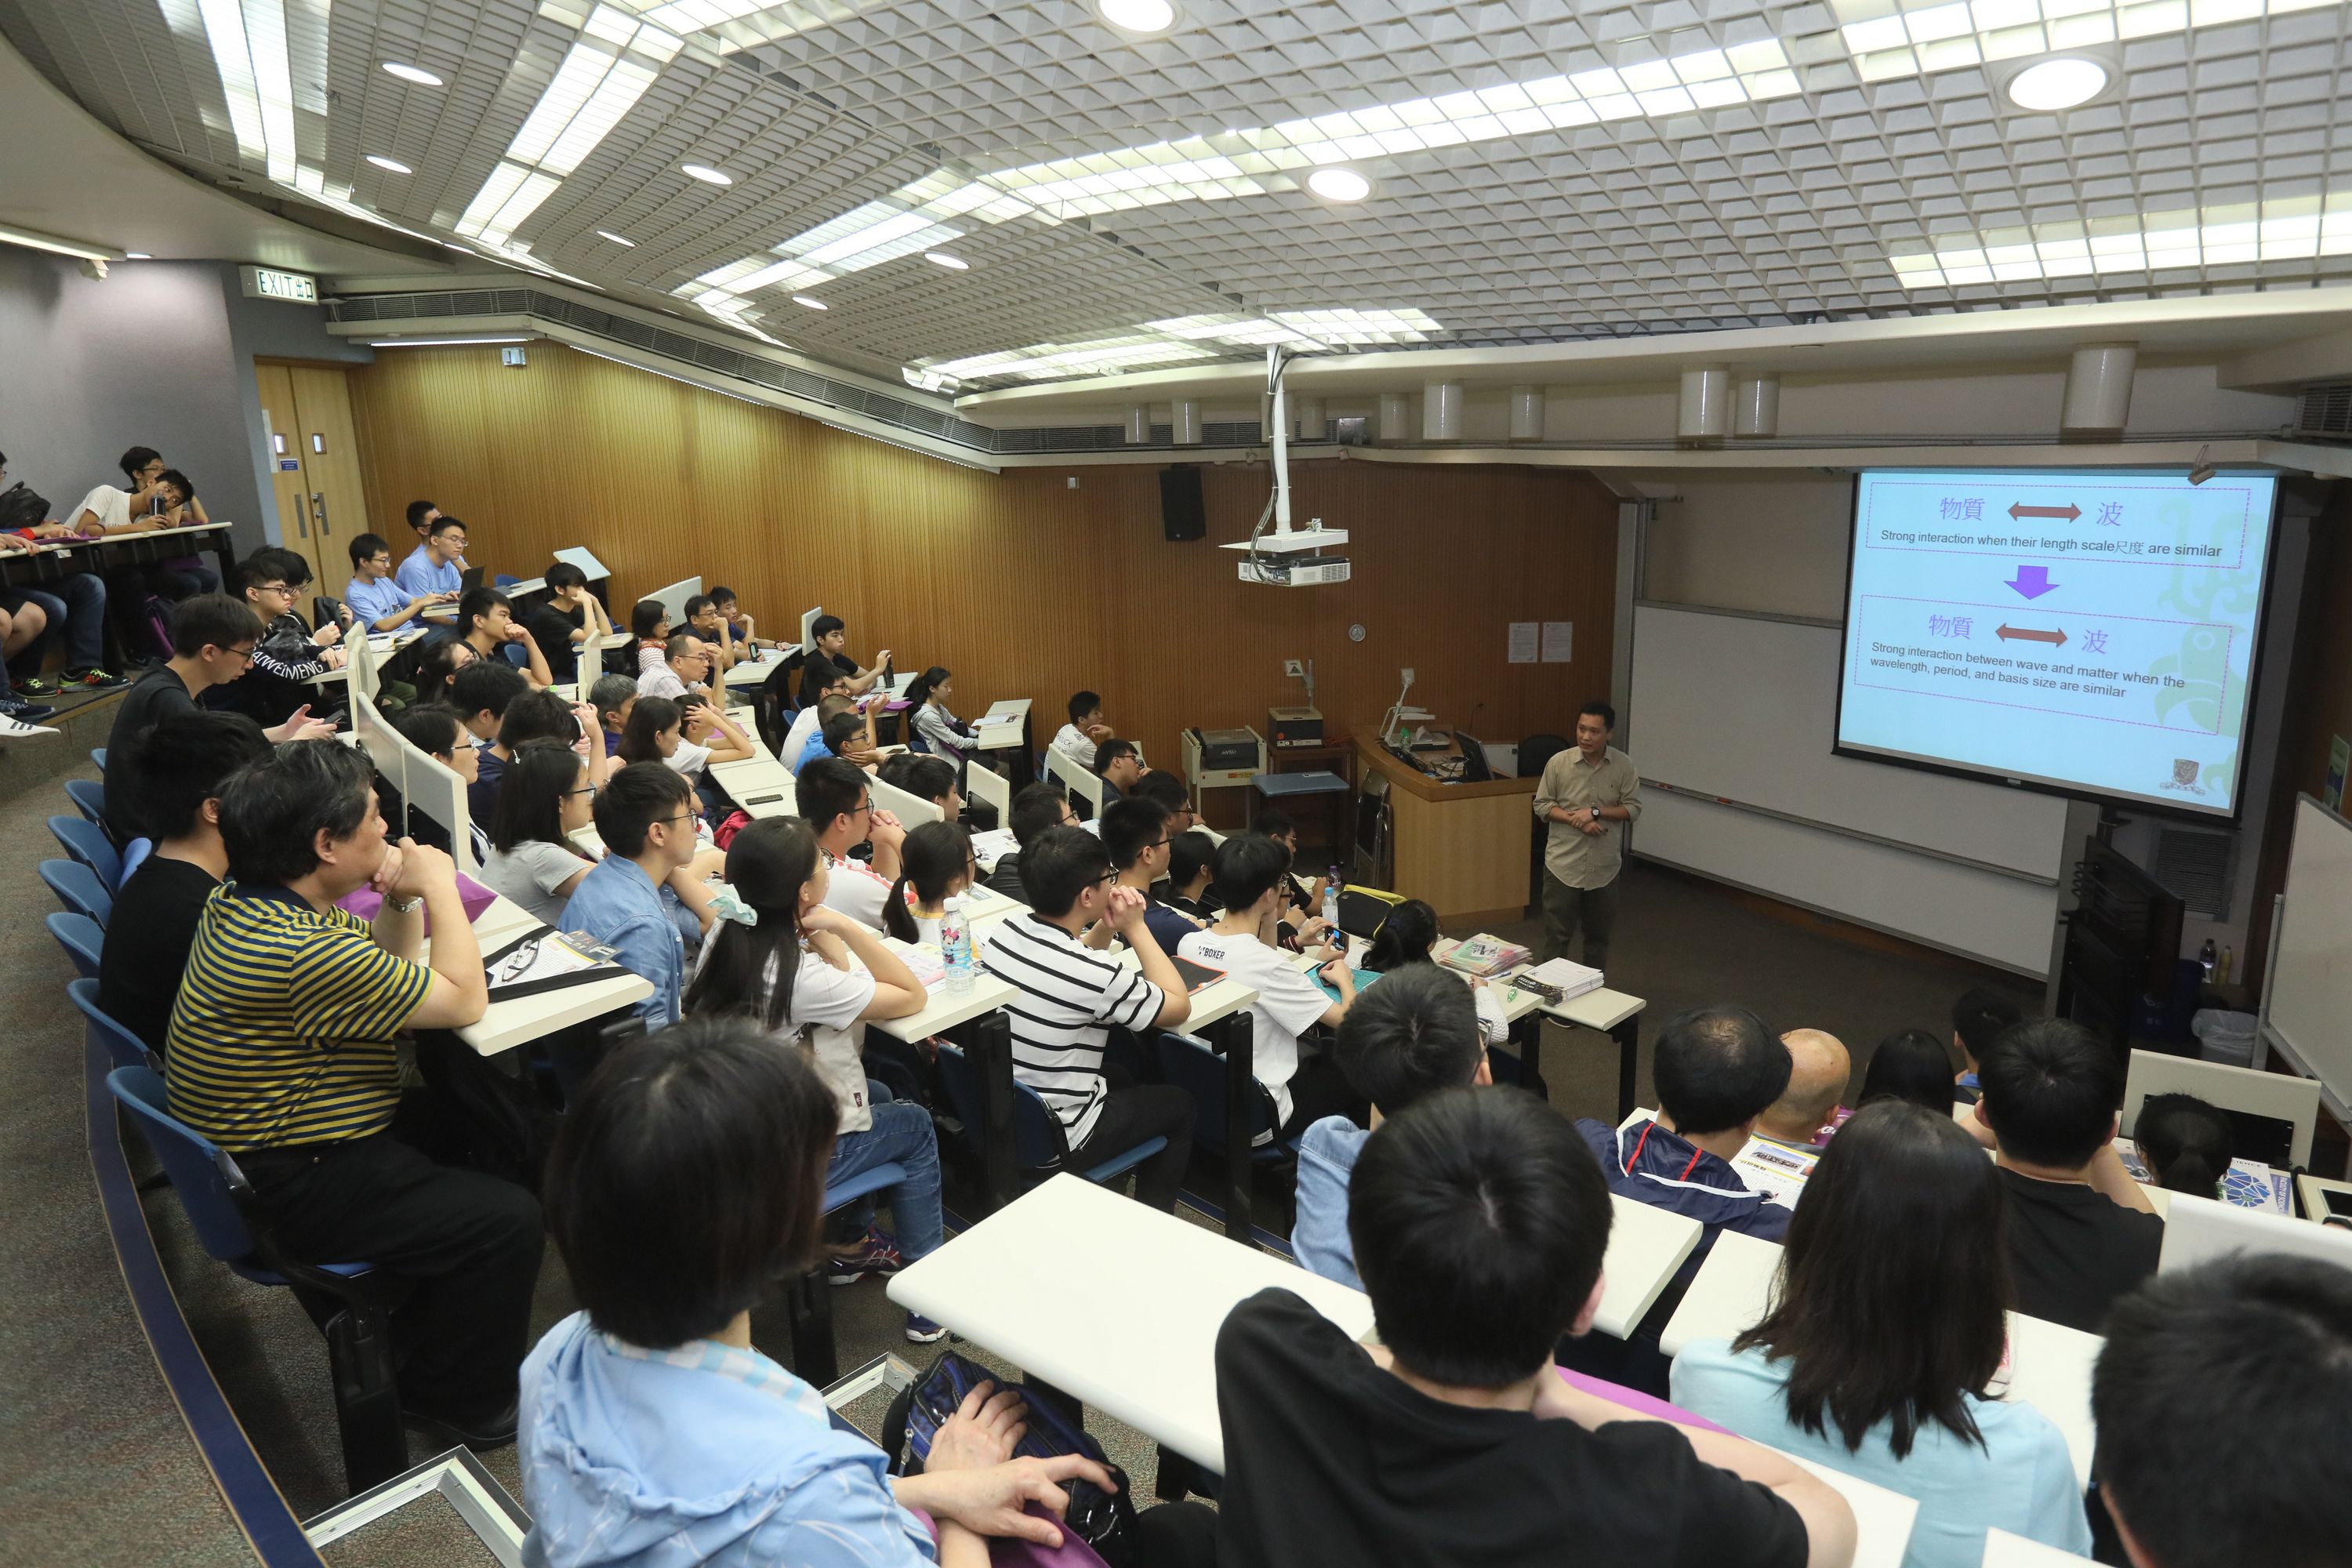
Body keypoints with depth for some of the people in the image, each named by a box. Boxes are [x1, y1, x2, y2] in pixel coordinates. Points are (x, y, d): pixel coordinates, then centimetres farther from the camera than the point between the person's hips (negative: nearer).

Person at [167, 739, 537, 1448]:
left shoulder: (244, 900, -1)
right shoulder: (302, 952, -33)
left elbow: (384, 964, 11)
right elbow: (465, 1000, -23)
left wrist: (401, 899, -9)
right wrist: (438, 885, -15)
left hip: (258, 1145, 11)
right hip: (292, 1190, -10)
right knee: (508, 1220, -13)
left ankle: (422, 1321, 32)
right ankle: (456, 1404, 9)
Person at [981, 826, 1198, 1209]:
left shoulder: (1003, 930, -8)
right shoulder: (1092, 973, -29)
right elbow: (1179, 1007, -13)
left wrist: (1106, 927, -2)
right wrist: (1136, 928, -10)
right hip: (1056, 1142, -7)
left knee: (1120, 1077, 31)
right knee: (1179, 1104, 18)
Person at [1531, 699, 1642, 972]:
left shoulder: (1624, 766, -5)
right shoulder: (1558, 763, -8)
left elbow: (1633, 808, -3)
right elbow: (1542, 806, -2)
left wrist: (1595, 812, -18)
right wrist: (1577, 821, -16)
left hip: (1605, 866, 2)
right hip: (1564, 864, -2)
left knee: (1598, 934, 16)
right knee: (1557, 935, 3)